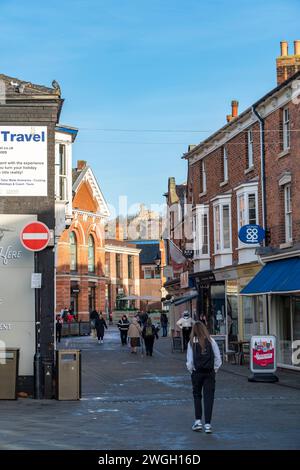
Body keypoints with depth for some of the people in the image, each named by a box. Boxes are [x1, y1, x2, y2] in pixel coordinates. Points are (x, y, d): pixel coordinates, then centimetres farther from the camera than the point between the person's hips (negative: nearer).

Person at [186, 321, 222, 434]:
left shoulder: (192, 342, -5)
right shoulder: (211, 341, -1)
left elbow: (189, 361, -5)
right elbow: (218, 358, 0)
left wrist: (191, 370, 10)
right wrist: (215, 369, 11)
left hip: (197, 373, -1)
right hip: (210, 373, 1)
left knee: (197, 396, 15)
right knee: (209, 397, 3)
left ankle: (198, 421, 13)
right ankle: (207, 424, 0)